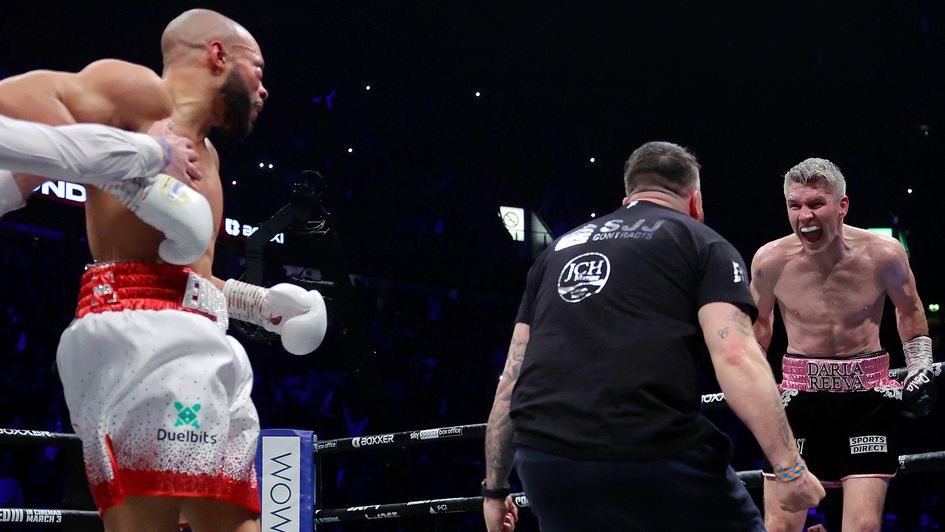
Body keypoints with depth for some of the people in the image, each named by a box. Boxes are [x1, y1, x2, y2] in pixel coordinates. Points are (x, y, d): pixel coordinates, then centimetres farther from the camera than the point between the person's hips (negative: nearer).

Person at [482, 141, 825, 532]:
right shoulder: (703, 245, 11)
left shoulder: (560, 249, 26)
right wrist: (790, 467, -9)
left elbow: (512, 375, 23)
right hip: (653, 458, -5)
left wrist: (494, 489, 27)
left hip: (544, 463, 5)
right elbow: (736, 357, -6)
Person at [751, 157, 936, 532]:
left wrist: (921, 368, 6)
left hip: (867, 393, -1)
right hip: (800, 394, 1)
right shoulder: (770, 261, -9)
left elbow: (909, 310, 13)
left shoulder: (883, 254, -10)